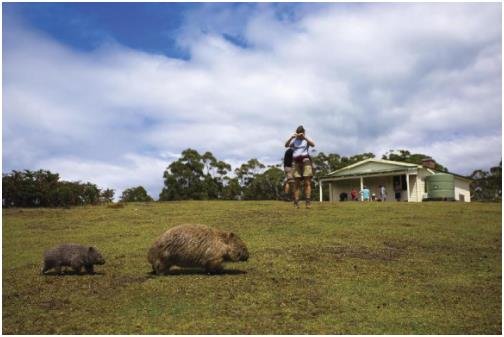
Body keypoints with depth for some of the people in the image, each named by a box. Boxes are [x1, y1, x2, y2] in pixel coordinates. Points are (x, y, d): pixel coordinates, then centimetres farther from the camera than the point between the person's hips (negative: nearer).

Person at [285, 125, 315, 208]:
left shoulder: (306, 139, 11)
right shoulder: (294, 140, 15)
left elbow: (313, 145, -8)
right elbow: (286, 145, 1)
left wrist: (305, 137, -17)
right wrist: (291, 137, -13)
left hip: (305, 160, -1)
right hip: (296, 162, 1)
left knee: (307, 182, -8)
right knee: (297, 183, -3)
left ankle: (308, 202, -13)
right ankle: (296, 203, -7)